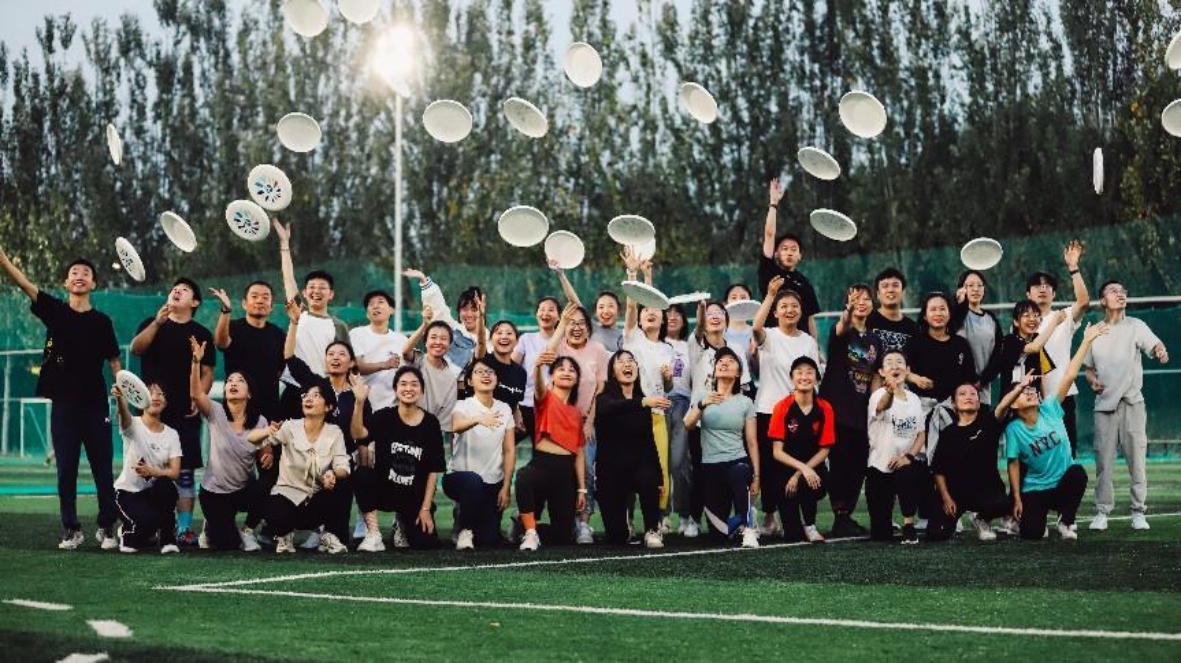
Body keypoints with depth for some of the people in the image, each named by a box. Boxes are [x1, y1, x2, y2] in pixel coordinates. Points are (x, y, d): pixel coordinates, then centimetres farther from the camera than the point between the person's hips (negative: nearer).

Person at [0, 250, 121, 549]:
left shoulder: (102, 321, 4)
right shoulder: (55, 311, 3)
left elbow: (114, 362, 7)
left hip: (96, 406, 0)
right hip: (64, 405, 0)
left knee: (103, 470, 2)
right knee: (66, 471, 3)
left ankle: (107, 528, 12)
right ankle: (71, 530, 11)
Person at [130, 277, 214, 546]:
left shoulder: (201, 334, 9)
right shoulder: (152, 324, 12)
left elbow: (207, 373, 5)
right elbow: (136, 349, -6)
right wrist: (157, 324, -19)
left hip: (185, 413, -1)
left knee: (184, 472, -2)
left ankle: (184, 528, -1)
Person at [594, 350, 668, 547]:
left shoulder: (643, 401, 6)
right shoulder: (605, 398, -7)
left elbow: (649, 441, 10)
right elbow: (609, 409, -33)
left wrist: (660, 476, 6)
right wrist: (643, 403, -47)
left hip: (639, 465, 2)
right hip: (611, 468, -2)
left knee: (648, 479, -36)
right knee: (617, 537, -2)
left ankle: (652, 530, -13)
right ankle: (625, 523, 36)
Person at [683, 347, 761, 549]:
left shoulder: (745, 402, 4)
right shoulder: (702, 396, 6)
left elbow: (752, 442, 4)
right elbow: (688, 425, -9)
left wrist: (756, 475, -1)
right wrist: (701, 405, -27)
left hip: (738, 462, -1)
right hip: (710, 466, 1)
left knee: (738, 474, -43)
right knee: (719, 535, -2)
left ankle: (748, 527, -29)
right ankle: (738, 522, 33)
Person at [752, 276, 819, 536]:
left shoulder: (809, 342, 9)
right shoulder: (769, 337, -2)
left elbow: (813, 377, 11)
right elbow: (756, 327, -25)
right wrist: (770, 295, -30)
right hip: (769, 410, -2)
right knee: (770, 466, 1)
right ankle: (769, 518, 10)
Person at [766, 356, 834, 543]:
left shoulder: (825, 409, -2)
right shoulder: (783, 407, -9)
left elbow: (824, 450, 0)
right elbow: (777, 452, -11)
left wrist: (800, 474, -13)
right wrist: (802, 467, -26)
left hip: (813, 466, 3)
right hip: (785, 467, -3)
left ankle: (809, 526, -5)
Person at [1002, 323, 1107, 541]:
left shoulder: (1050, 410, -6)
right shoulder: (1014, 429, -9)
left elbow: (1069, 376, -13)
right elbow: (1014, 465, -5)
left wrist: (1087, 341, -18)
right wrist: (1017, 499, -9)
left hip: (1064, 482, 1)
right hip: (1035, 489, -1)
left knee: (1078, 472, -33)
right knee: (1032, 534, -18)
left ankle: (1065, 522, -8)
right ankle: (1035, 514, 23)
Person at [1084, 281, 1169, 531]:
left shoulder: (1135, 326, 2)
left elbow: (1154, 345, -14)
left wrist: (1161, 352, -37)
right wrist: (1092, 380, -3)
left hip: (1132, 402, -2)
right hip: (1104, 403, 2)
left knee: (1136, 458, -3)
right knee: (1103, 461, 1)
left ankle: (1139, 512, 5)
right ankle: (1102, 512, 8)